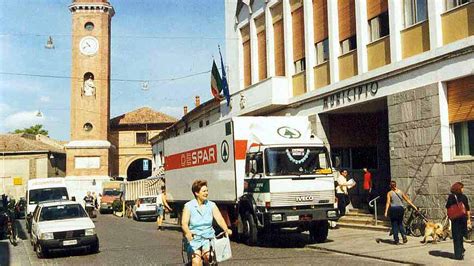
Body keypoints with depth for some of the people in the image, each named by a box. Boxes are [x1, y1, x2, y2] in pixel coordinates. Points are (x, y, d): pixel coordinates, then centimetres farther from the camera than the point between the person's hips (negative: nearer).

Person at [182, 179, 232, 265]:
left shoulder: (211, 205, 6)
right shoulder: (189, 206, -2)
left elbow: (219, 219, -5)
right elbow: (184, 223, -13)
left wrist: (226, 229, -26)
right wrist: (188, 233, -35)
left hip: (208, 237, 2)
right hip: (193, 239, -2)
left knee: (208, 256, -28)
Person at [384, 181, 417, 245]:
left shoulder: (389, 193, -3)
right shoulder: (400, 192, 6)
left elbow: (388, 203, -11)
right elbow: (407, 200, 8)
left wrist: (386, 211, -12)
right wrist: (414, 206, 13)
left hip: (393, 209, -3)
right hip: (400, 208, 3)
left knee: (394, 225, 5)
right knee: (400, 224, 16)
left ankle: (396, 240, 4)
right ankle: (404, 236, -6)